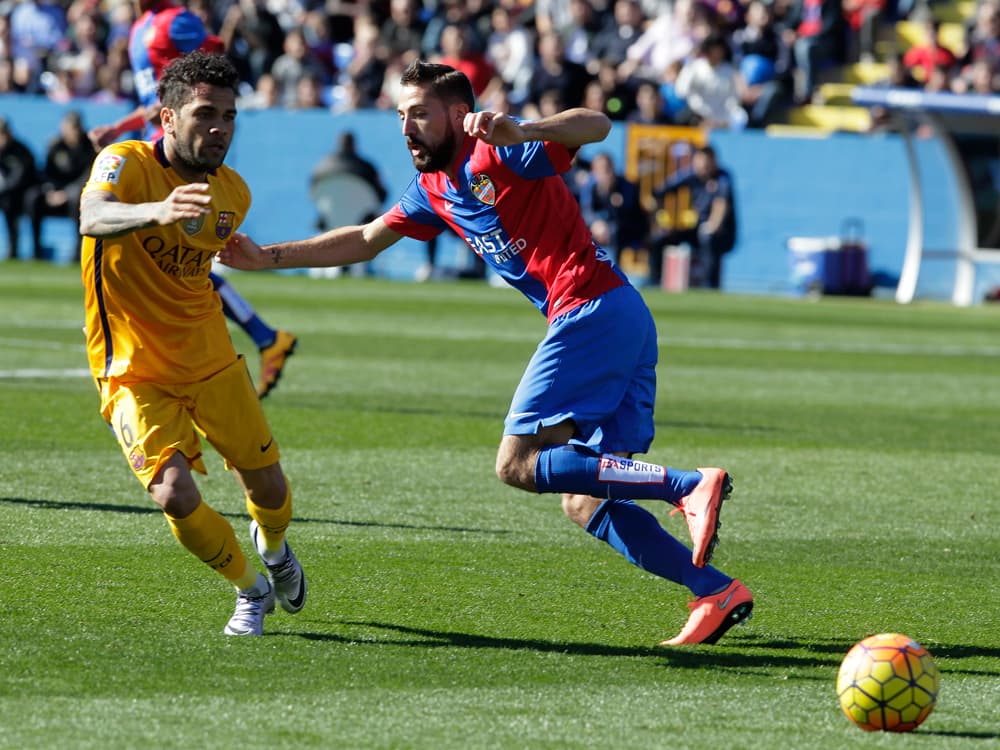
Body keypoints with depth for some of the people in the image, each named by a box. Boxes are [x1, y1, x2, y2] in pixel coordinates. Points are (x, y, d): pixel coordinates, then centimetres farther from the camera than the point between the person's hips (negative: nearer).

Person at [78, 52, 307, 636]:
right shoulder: (125, 164, -19)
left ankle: (272, 545, 49)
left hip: (212, 362, 5)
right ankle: (251, 589, 6)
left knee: (268, 487, 10)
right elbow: (93, 219, -43)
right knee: (175, 493, -22)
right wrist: (157, 211, -59)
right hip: (135, 371, -5)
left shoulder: (234, 193, -2)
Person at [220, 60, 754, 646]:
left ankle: (691, 486, -21)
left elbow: (596, 125, -22)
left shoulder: (495, 155, -8)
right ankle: (718, 592, 0)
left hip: (593, 309, -9)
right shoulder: (435, 189, 20)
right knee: (583, 501, 6)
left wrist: (521, 134, -40)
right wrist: (266, 257, 26)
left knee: (518, 463, -14)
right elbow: (365, 241, 31)